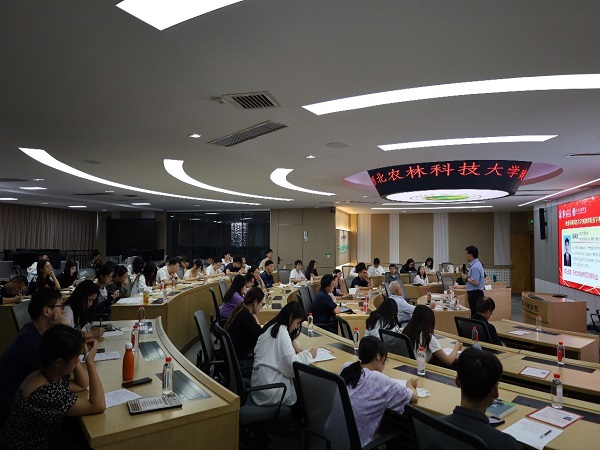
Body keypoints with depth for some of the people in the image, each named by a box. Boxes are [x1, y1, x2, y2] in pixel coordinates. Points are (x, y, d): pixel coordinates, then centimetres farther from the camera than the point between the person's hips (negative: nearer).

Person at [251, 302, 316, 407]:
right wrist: (309, 354, -7)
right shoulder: (281, 331, -17)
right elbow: (292, 363, -24)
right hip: (269, 389, -8)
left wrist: (293, 344, 9)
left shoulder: (272, 327, 9)